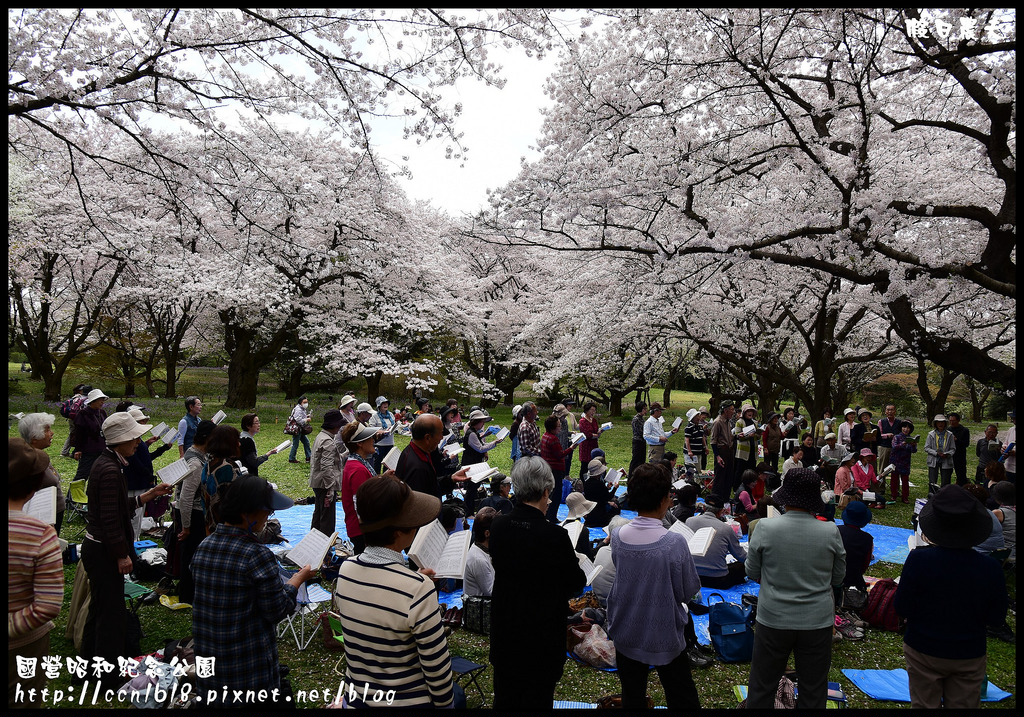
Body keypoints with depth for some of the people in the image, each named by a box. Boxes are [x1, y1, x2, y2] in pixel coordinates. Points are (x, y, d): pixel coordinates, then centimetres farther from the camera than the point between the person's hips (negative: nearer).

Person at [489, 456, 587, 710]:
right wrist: (575, 561, 9)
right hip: (542, 633, -5)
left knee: (505, 698, 22)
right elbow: (576, 584, -13)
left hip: (504, 630, 5)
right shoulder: (555, 536, -27)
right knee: (537, 698, 14)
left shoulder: (498, 526, -11)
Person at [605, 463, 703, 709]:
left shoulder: (618, 536, -13)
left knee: (632, 698, 18)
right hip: (665, 638, -3)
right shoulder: (674, 543, -23)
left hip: (626, 635, 3)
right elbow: (689, 592, -12)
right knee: (682, 698, 16)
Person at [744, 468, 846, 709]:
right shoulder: (830, 532, -12)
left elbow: (752, 573, -3)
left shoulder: (765, 528, -15)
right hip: (818, 622, 1)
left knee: (761, 688, 16)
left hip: (773, 619, -1)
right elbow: (838, 578, 3)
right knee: (813, 692, 18)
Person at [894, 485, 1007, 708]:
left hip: (924, 652, -2)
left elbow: (902, 609, -13)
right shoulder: (991, 568, -16)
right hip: (970, 655, 2)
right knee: (964, 705, 17)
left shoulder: (918, 560, -23)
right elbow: (996, 619, -4)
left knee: (924, 705, 14)